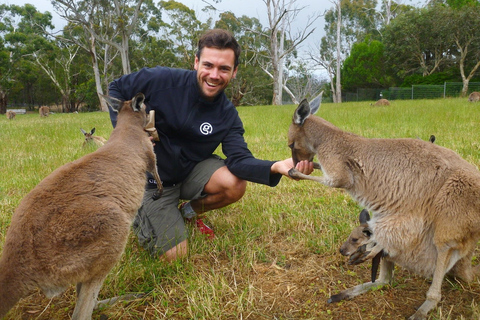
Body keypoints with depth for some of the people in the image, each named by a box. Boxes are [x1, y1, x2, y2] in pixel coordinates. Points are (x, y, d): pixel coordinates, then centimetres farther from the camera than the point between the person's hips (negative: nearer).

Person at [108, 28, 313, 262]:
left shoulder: (227, 116, -10)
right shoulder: (162, 80, -20)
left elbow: (239, 159, -24)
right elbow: (116, 89, -5)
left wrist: (277, 166, -44)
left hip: (191, 170, 3)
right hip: (152, 180, -3)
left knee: (236, 184, -25)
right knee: (174, 255, -8)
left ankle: (189, 212, 8)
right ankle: (140, 213, 23)